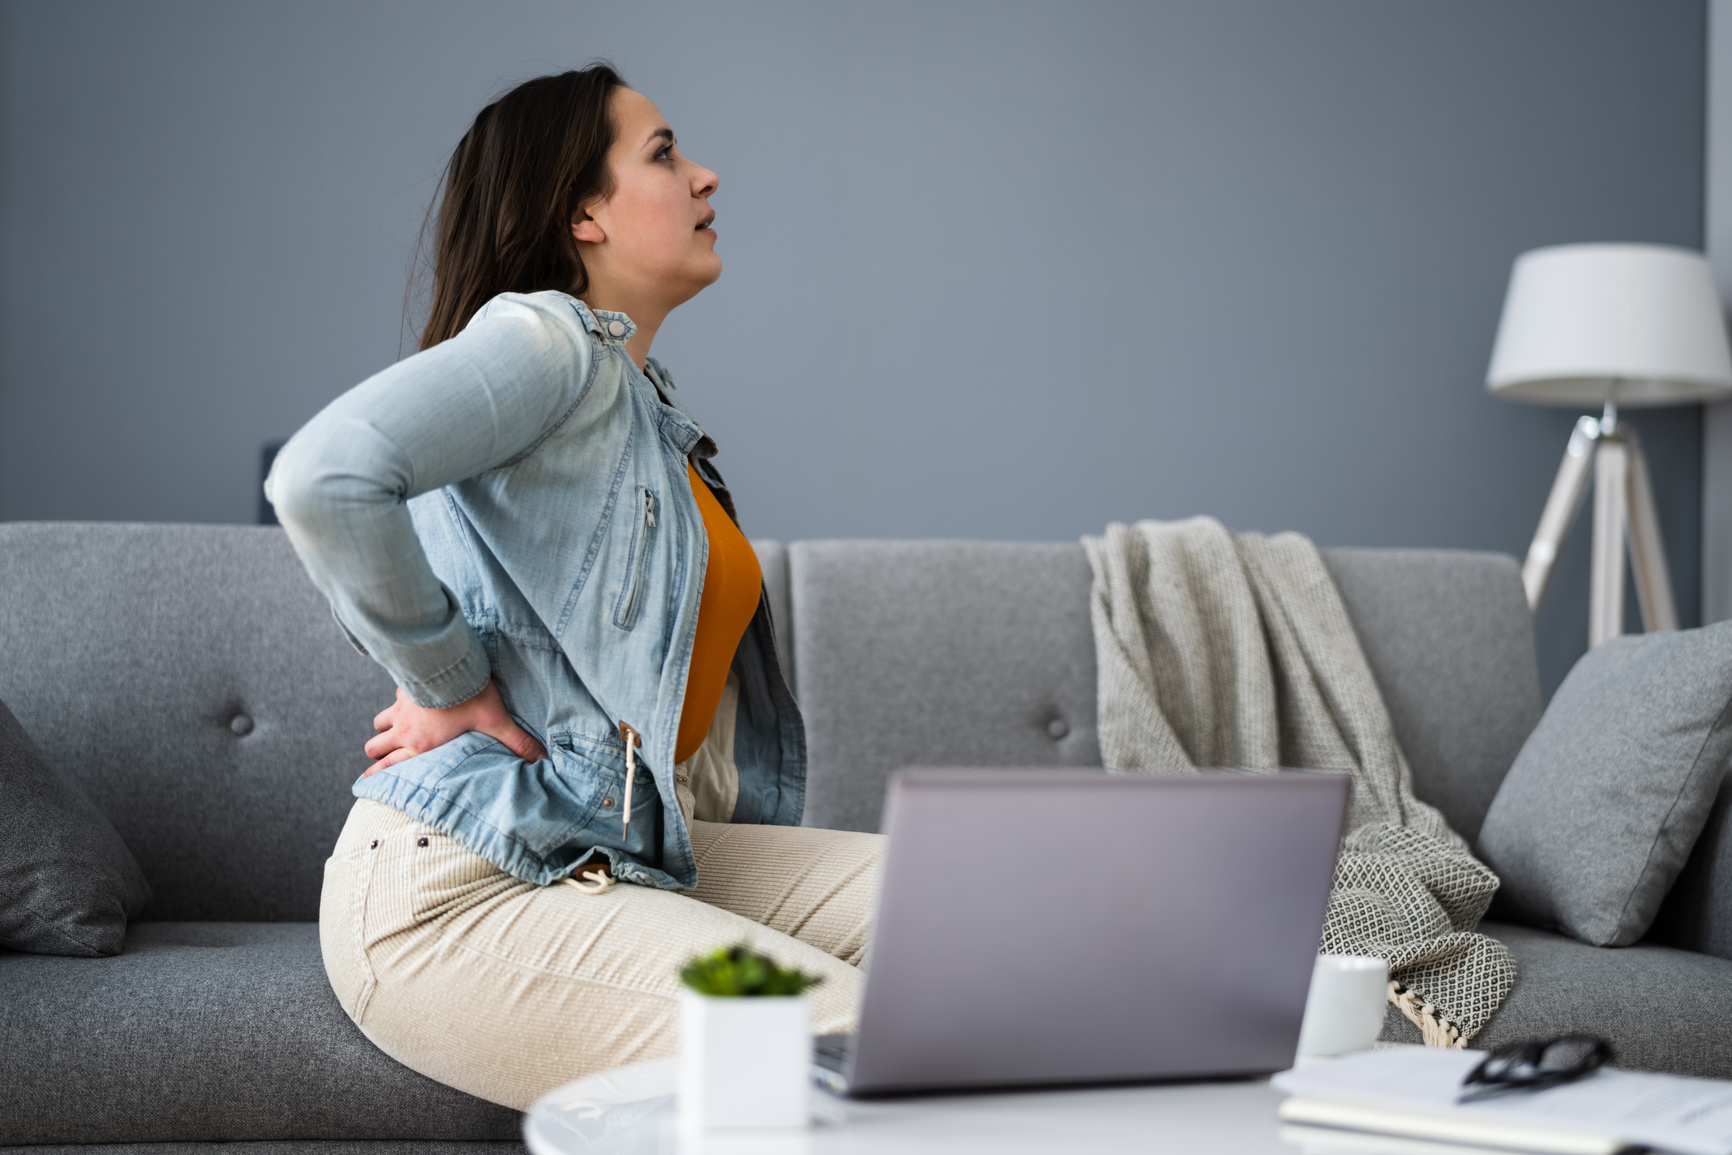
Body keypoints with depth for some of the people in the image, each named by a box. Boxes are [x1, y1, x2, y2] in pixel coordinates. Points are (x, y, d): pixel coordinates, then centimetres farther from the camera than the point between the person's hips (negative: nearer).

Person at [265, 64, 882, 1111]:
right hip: (458, 881, -9)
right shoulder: (543, 337, -10)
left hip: (619, 855, 10)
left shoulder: (650, 407, 21)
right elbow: (324, 478, -28)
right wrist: (454, 690, -17)